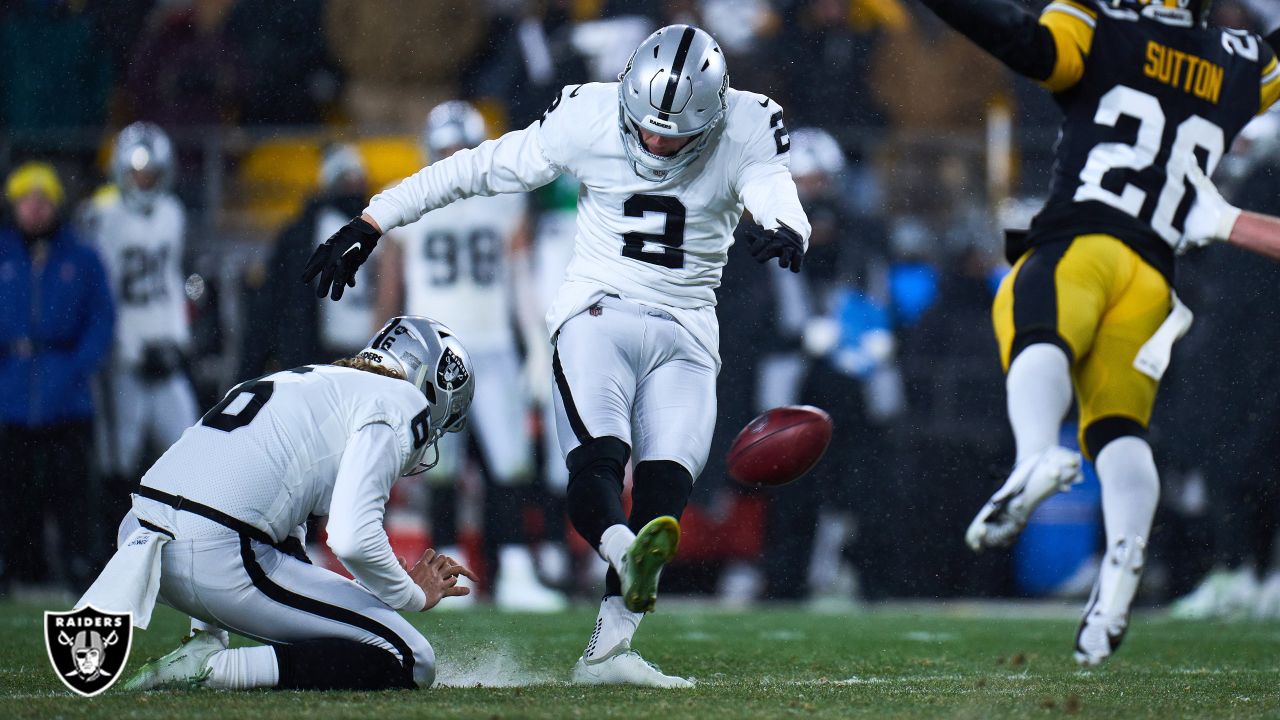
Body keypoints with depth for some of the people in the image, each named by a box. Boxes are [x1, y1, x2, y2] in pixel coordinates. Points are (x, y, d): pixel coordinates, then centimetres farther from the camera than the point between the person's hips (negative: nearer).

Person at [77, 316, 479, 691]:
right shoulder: (399, 401, 3)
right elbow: (353, 541, -11)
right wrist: (414, 597, 7)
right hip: (220, 561, -9)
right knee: (413, 661, -3)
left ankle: (205, 639, 16)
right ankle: (212, 670, -14)